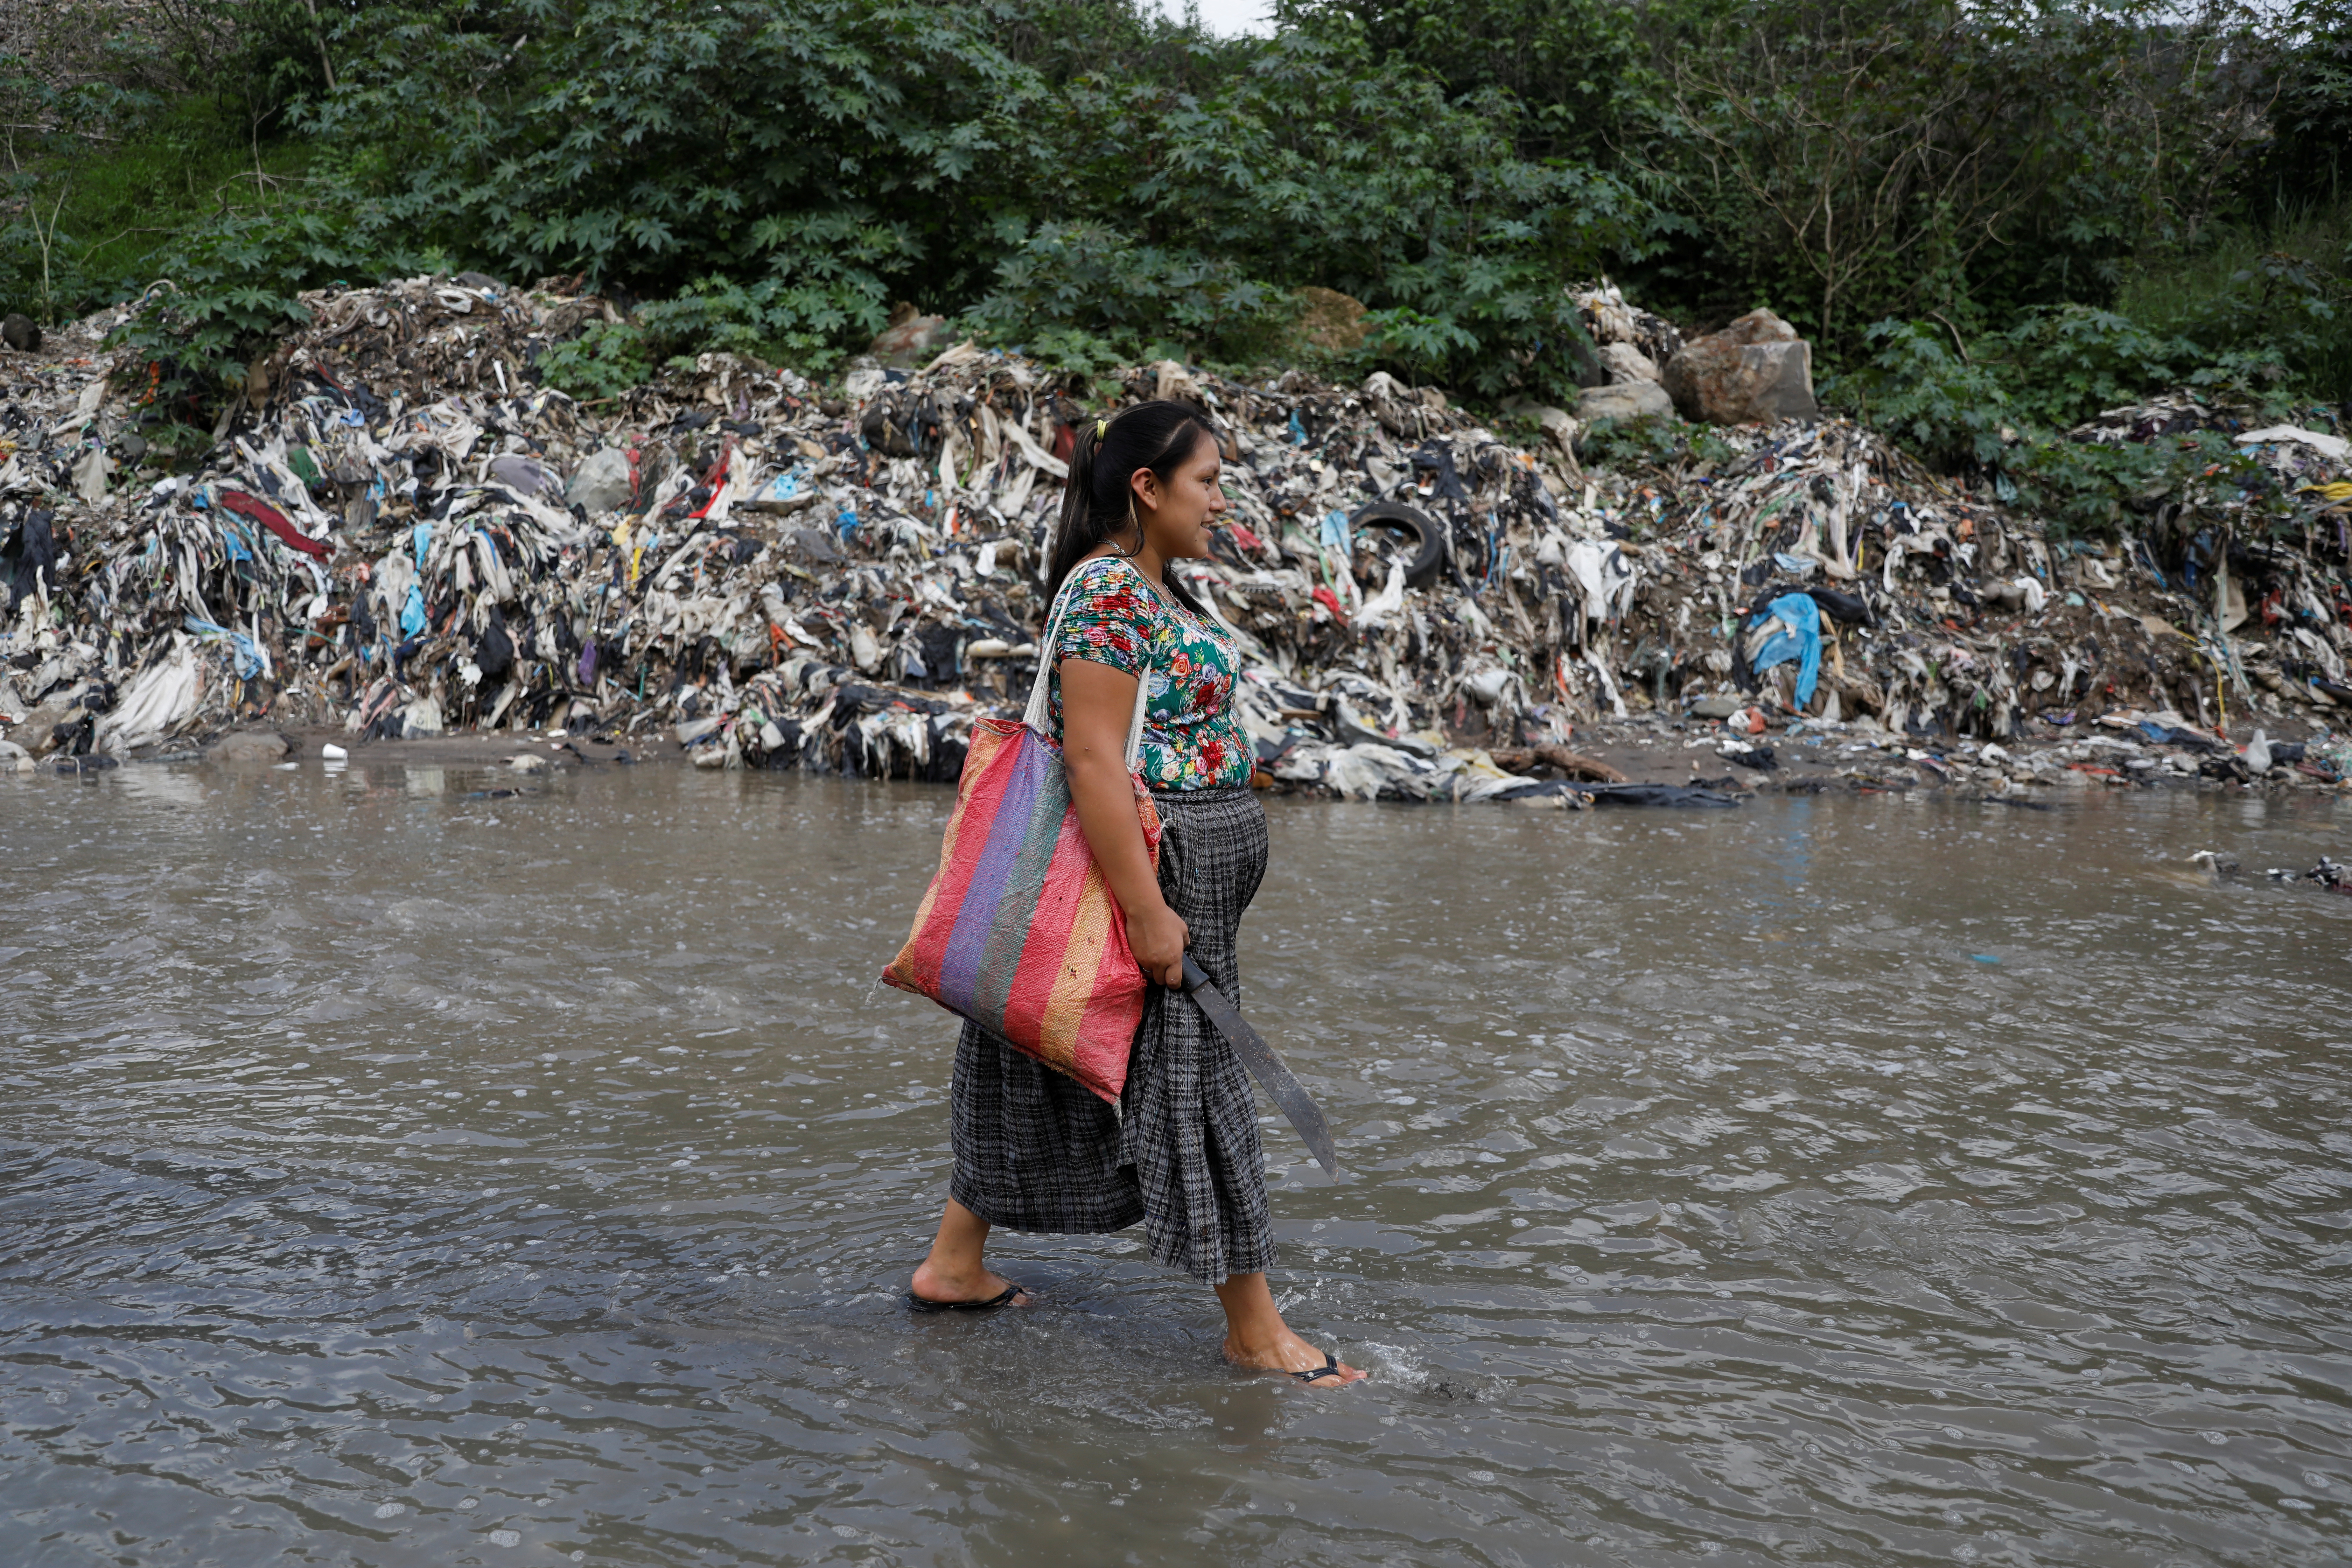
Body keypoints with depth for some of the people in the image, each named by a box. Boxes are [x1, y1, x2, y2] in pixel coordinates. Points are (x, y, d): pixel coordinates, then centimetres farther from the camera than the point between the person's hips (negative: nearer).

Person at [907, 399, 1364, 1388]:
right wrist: (1147, 912, -25)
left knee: (1051, 1078, 16)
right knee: (1192, 1086, -2)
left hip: (1179, 871, 11)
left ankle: (955, 1266, 27)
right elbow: (1093, 758, -24)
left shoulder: (1152, 586, 14)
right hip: (1147, 869, -11)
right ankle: (1256, 1333, 8)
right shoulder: (1110, 592, -18)